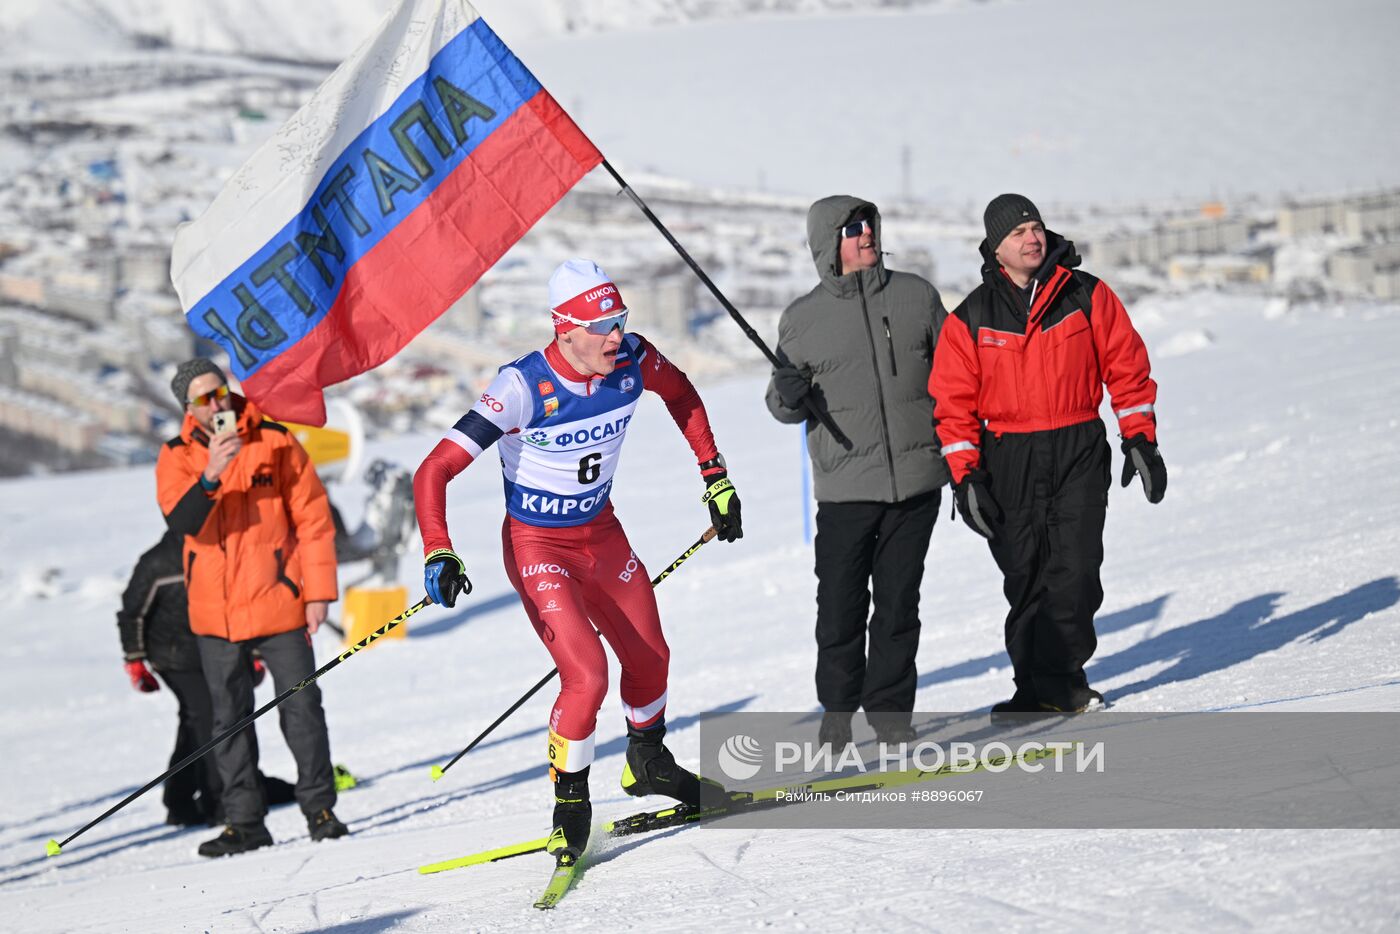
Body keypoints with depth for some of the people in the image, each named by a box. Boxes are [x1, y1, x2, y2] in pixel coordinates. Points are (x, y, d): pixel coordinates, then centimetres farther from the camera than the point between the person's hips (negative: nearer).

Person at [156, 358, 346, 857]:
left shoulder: (275, 442, -5)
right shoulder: (178, 457, 0)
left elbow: (313, 518, -2)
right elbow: (180, 521, -17)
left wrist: (318, 591, -5)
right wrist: (211, 476, -34)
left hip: (278, 604, -2)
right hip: (216, 612, 2)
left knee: (301, 708, -1)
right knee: (229, 719, 7)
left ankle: (319, 807, 12)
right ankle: (245, 823, 14)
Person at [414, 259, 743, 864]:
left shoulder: (633, 362, -15)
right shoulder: (523, 387, -29)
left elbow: (682, 396, 10)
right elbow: (434, 472, -29)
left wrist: (714, 475, 8)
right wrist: (438, 554, -40)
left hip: (603, 534, 6)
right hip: (538, 546, -6)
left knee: (650, 657, 18)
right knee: (586, 675, -19)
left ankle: (647, 762, 47)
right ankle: (570, 802, 3)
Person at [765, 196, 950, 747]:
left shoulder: (916, 297, 7)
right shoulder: (803, 319, 4)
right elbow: (784, 405, 11)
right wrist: (787, 396, -13)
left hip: (916, 480, 1)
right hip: (844, 488, -1)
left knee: (899, 603, 5)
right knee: (841, 605, -1)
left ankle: (890, 709, 17)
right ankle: (838, 711, 16)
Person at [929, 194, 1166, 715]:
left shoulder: (1086, 296, 2)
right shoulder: (972, 319, 3)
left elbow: (1127, 366, 5)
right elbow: (954, 403, 3)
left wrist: (1139, 439, 0)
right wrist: (965, 477, -4)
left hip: (1080, 452, 0)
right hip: (1009, 461, 0)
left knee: (1075, 569, -9)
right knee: (1024, 577, -1)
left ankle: (1058, 678, 0)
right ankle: (1036, 685, 4)